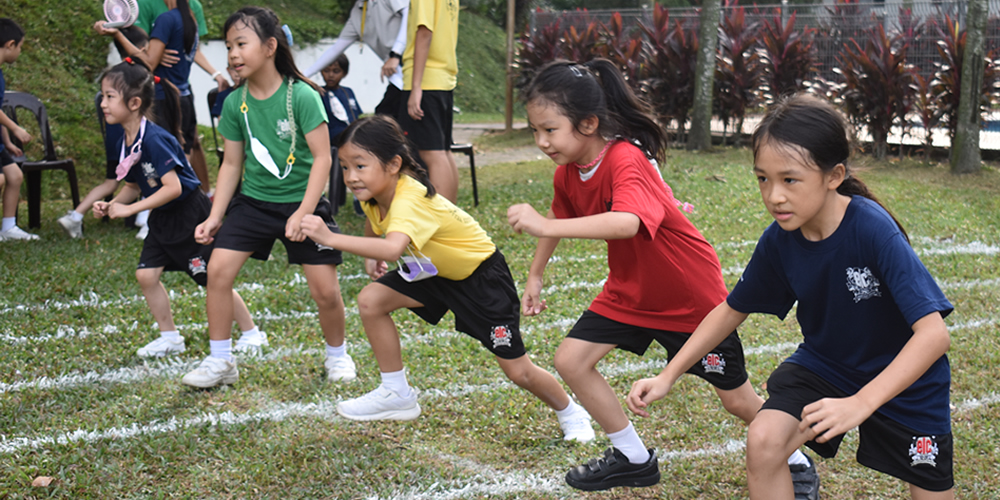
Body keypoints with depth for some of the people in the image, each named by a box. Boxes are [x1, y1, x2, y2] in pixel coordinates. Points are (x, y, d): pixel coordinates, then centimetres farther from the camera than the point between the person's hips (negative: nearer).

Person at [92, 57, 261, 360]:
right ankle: (170, 337, 14)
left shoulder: (155, 139, -27)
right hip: (162, 220, 8)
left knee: (214, 280, 1)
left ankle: (251, 333, 18)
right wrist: (110, 205, -5)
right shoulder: (124, 142, 1)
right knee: (146, 274, 0)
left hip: (190, 215, -8)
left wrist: (131, 209, -27)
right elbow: (133, 186, 13)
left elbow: (173, 187, -31)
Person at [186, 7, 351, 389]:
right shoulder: (235, 103, -3)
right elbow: (232, 164, 5)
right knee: (217, 270, -9)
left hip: (301, 202, -4)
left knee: (326, 290, -4)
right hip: (252, 200, 4)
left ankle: (337, 355, 24)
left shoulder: (301, 96, -16)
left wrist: (303, 213, -24)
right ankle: (220, 362, 6)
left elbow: (322, 157, -16)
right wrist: (215, 216, -1)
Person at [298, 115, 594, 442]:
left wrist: (331, 238, -60)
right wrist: (370, 255, -2)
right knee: (371, 300, -10)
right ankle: (397, 396, 4)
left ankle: (571, 414, 28)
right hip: (436, 272, 8)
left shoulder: (410, 200, -38)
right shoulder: (375, 193, -12)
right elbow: (374, 220, 15)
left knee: (517, 370, -2)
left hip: (481, 276, -8)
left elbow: (393, 248, -58)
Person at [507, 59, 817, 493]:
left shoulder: (626, 160, -32)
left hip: (692, 295, -7)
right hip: (630, 290, 7)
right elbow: (560, 218, 14)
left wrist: (544, 226, -56)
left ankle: (794, 458, 35)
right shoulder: (567, 173, -8)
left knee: (737, 399, 6)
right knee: (571, 360, -5)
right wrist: (534, 277, 16)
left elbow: (627, 223, -52)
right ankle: (634, 460, 12)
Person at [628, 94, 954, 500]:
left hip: (903, 377, -3)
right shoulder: (778, 240, -17)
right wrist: (667, 377, -7)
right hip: (822, 366, 3)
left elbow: (933, 333, -38)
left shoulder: (873, 229, -33)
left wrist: (860, 404, -47)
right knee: (763, 440, -20)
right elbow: (731, 310, 0)